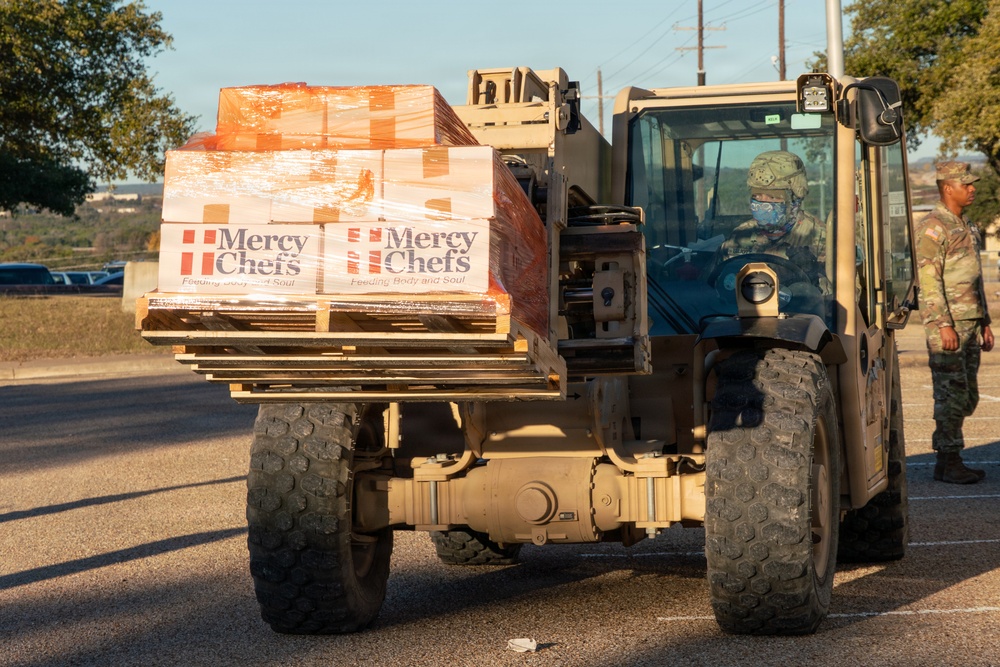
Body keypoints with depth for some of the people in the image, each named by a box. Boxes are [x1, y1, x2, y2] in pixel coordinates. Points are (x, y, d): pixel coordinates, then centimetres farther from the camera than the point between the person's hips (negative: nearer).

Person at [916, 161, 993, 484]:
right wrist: (944, 325, -22)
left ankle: (945, 458, 17)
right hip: (947, 325, -9)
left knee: (967, 397, 10)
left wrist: (985, 323, 19)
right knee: (951, 394, -6)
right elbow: (928, 279, -17)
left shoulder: (967, 227, 18)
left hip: (970, 325, 9)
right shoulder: (932, 228, -11)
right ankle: (950, 463, 0)